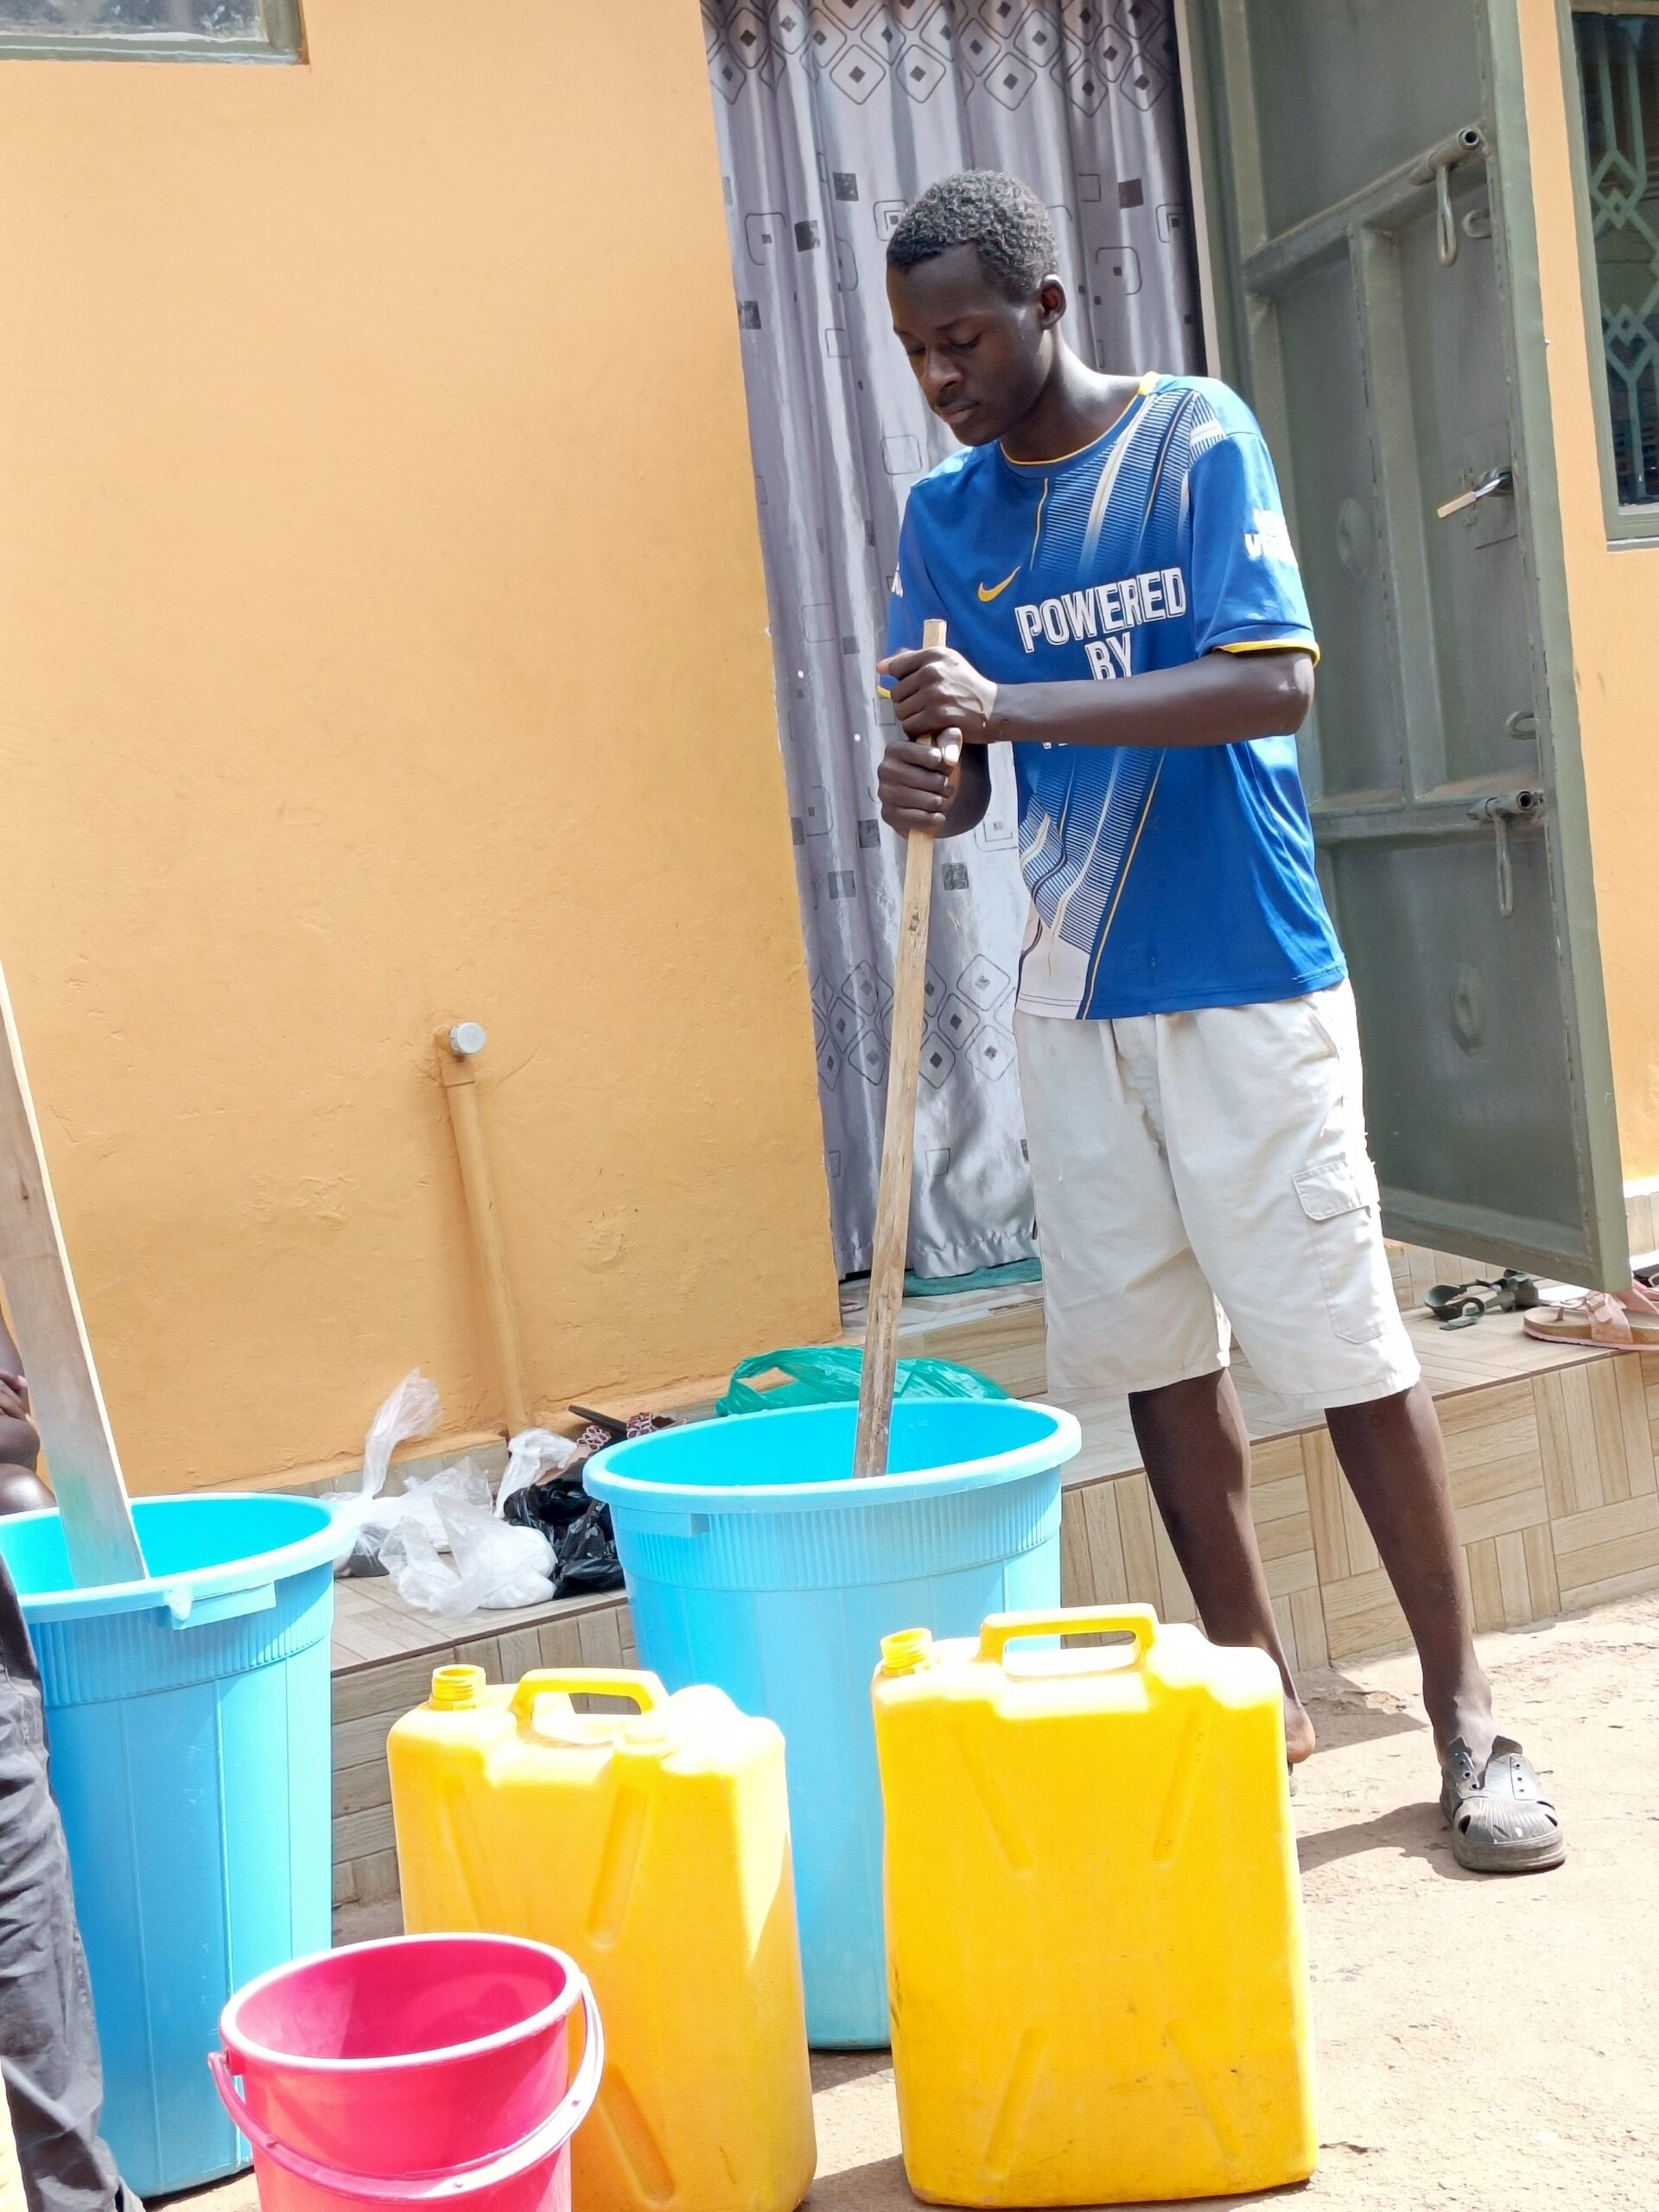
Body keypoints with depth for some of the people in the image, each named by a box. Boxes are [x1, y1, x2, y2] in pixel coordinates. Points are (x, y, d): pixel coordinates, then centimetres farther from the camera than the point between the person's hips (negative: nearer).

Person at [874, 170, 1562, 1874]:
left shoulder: (1195, 440, -6)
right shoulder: (944, 519, 9)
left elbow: (1277, 682, -19)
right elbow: (960, 773, 6)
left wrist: (1014, 707, -28)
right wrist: (922, 784, -19)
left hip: (1244, 978, -5)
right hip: (1074, 991, 5)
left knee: (1341, 1344, -3)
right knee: (1151, 1356, 9)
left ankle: (1464, 1713, 12)